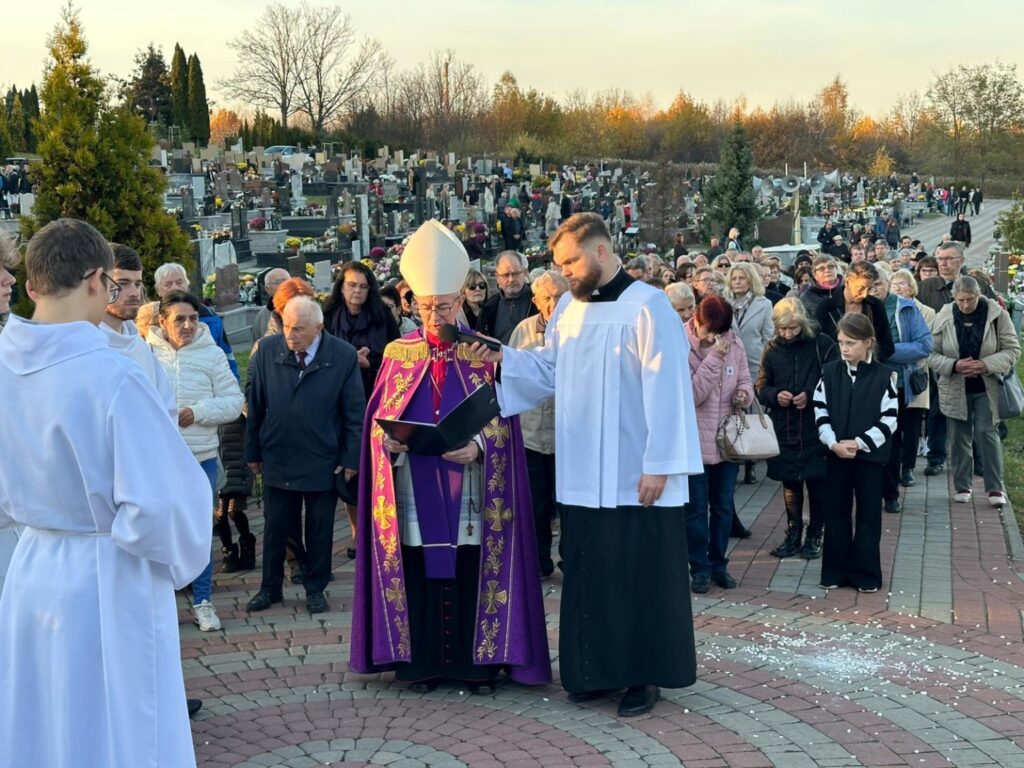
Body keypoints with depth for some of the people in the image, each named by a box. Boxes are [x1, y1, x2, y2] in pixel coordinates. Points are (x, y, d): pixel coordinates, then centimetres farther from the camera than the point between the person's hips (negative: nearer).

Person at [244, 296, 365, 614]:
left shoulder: (344, 356, -10)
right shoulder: (267, 350, -6)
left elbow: (355, 411, -4)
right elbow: (254, 405, 1)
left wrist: (351, 458, -5)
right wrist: (253, 452, 3)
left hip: (323, 462, -1)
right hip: (277, 457, 1)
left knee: (320, 528, 11)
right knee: (274, 527, 11)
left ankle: (315, 588, 26)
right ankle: (270, 587, 25)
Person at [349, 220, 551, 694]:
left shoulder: (484, 353, 1)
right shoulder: (397, 354, 7)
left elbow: (501, 421, -1)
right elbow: (378, 418, 7)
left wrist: (478, 447, -20)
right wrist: (388, 440, -15)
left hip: (468, 493, -1)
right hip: (415, 492, 2)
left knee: (472, 574, 2)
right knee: (418, 573, 5)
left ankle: (478, 662, 13)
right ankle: (423, 663, 16)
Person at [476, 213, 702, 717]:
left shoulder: (647, 307, -12)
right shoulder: (568, 307, 9)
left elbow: (665, 390, -15)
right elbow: (548, 370, 12)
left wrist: (659, 466, -17)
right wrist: (502, 360, -5)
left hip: (635, 477, -7)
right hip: (583, 475, 7)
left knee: (641, 575, 3)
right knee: (588, 574, 12)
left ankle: (644, 675, 16)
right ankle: (600, 670, 25)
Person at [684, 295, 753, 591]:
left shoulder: (734, 343, 0)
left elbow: (745, 379, 10)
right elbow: (692, 395, -20)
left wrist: (744, 393, -14)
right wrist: (713, 357, -26)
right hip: (695, 442, -4)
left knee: (724, 507, 14)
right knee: (696, 509, 5)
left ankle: (718, 564, 27)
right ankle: (700, 568, 16)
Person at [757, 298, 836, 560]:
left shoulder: (822, 345, -7)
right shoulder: (772, 349, 4)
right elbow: (761, 387, 9)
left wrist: (810, 395, -19)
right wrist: (775, 395, -11)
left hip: (816, 429, -3)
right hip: (784, 430, 3)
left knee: (817, 483, 5)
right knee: (790, 483, 12)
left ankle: (814, 536, 18)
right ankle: (793, 535, 24)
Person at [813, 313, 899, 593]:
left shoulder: (884, 376, -6)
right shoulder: (829, 372, 2)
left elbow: (889, 420, -8)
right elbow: (820, 413, 2)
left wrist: (860, 443, -15)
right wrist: (833, 443, -12)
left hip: (870, 455, -3)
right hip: (835, 453, 3)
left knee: (868, 514, 4)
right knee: (835, 512, 8)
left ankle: (865, 573, 12)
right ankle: (835, 571, 16)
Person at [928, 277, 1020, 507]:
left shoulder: (997, 314, -8)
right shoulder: (943, 317, -5)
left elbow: (1012, 349, -5)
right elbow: (932, 354, -2)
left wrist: (987, 365, -19)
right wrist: (954, 365, -20)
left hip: (986, 387, -1)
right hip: (954, 388, 2)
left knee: (987, 433, -6)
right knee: (959, 437, 8)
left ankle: (995, 487, 4)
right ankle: (962, 486, 20)